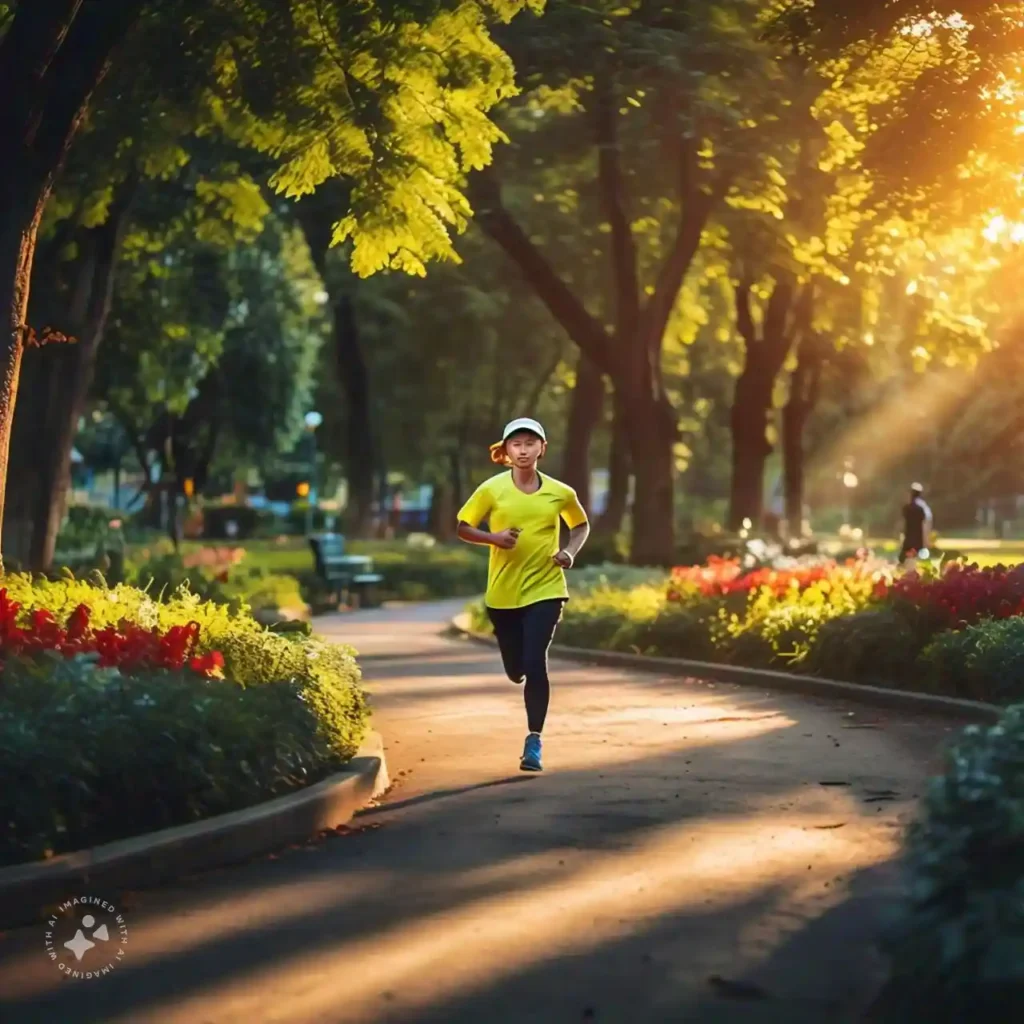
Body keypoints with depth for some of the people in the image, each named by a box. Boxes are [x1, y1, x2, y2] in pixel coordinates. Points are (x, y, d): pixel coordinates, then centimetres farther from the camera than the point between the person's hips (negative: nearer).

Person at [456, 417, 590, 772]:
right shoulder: (492, 489, -5)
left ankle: (533, 743, -6)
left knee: (535, 663, -15)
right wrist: (494, 537, -17)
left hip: (545, 589, -1)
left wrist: (570, 552, -3)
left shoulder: (560, 492, -1)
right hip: (503, 592, 1)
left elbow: (581, 525, 16)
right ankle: (529, 678, 48)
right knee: (515, 670, 9)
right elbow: (463, 528, 1)